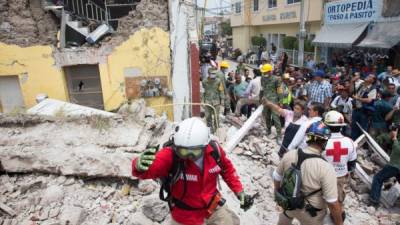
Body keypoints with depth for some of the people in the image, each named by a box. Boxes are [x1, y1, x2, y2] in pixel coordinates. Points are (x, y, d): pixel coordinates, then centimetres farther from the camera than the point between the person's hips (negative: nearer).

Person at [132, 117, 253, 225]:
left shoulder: (214, 150, -19)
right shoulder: (170, 155, -30)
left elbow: (227, 168, 0)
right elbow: (150, 168, -45)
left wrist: (239, 191, 0)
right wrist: (140, 166, -67)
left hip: (213, 208, 4)